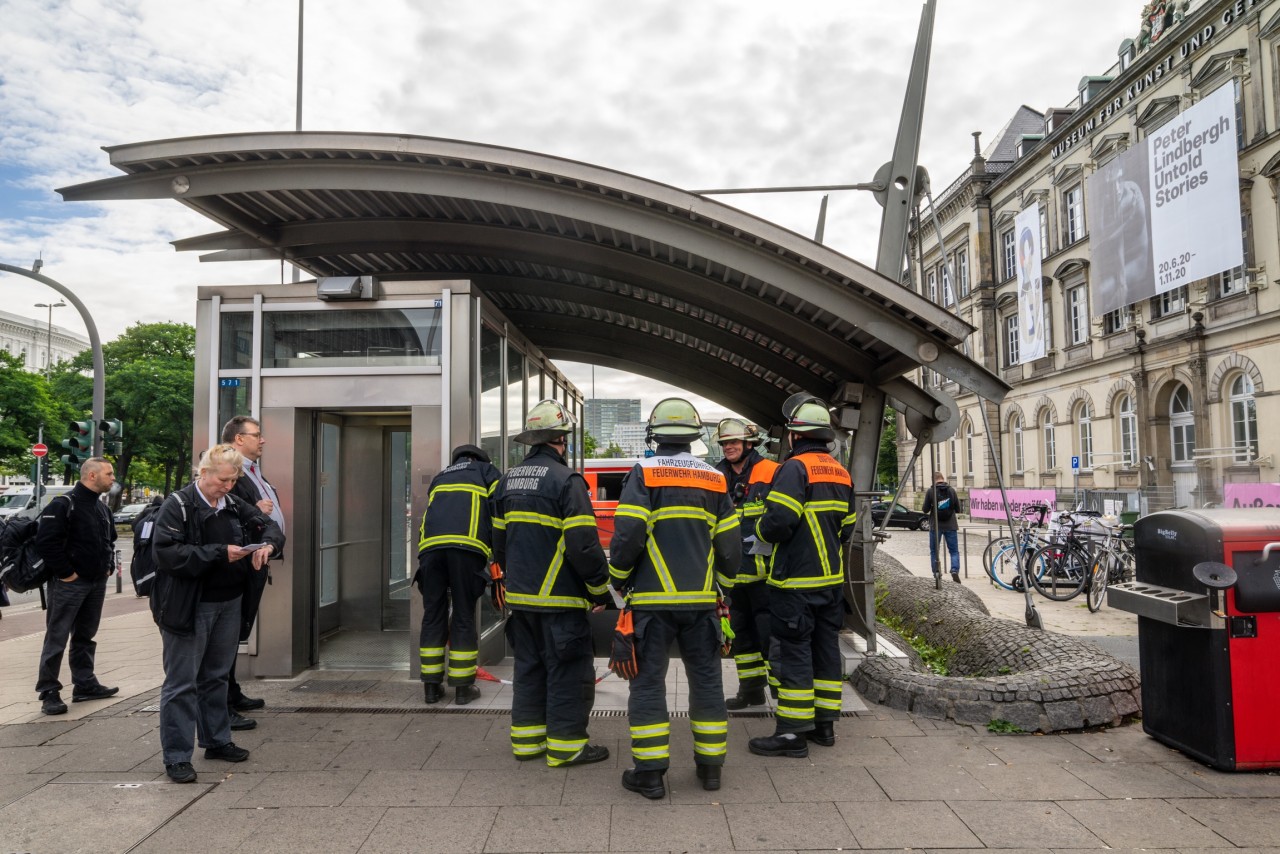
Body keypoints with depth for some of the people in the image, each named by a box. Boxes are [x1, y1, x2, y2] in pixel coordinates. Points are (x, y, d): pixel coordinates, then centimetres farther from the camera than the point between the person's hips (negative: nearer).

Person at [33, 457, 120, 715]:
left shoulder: (102, 508, 14)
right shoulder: (63, 505, -13)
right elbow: (45, 542, -21)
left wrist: (108, 566, 13)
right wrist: (65, 572, -18)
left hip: (97, 583, 8)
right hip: (70, 583, -8)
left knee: (85, 637, 15)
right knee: (56, 638, -2)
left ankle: (85, 685, 23)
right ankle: (49, 692, 5)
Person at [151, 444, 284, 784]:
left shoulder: (234, 505, 8)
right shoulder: (178, 505, -12)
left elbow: (270, 526, 15)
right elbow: (166, 552, -21)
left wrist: (268, 543, -8)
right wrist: (219, 553, -23)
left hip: (228, 603, 7)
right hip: (188, 607, -7)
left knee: (216, 677, 19)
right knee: (182, 682, 1)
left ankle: (217, 740, 32)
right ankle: (176, 757, 10)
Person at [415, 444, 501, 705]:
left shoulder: (440, 478, 35)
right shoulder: (486, 472, 22)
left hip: (430, 546, 4)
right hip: (467, 546, -3)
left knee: (433, 615, 11)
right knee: (464, 617, 3)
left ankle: (431, 686, 16)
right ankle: (463, 688, 9)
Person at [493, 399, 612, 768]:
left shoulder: (509, 480, 9)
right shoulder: (566, 481, -15)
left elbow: (499, 541, 16)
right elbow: (583, 544, -20)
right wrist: (600, 590, -9)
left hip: (520, 597, 8)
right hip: (560, 599, -8)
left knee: (529, 667, 18)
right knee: (568, 672, 4)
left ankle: (526, 739, 27)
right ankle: (566, 746, 11)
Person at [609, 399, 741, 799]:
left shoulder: (644, 473, -6)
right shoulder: (714, 479, 7)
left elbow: (628, 535, -14)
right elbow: (730, 545, 7)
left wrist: (618, 578, 2)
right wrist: (722, 586, 21)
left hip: (652, 599, -3)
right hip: (700, 600, 4)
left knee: (648, 681, 5)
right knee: (706, 679, 14)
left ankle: (650, 772, 8)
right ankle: (710, 765, 23)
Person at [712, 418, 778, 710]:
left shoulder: (771, 473, -8)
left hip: (765, 570, -7)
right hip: (733, 572, 7)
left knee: (769, 632, -5)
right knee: (741, 632, 16)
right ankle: (751, 689, 29)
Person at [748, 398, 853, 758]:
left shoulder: (795, 468, -15)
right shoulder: (841, 473, 11)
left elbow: (778, 522, -24)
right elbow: (846, 527, 15)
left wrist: (760, 529, -4)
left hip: (796, 580, -8)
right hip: (832, 578, 8)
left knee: (795, 653, -2)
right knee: (826, 648, 14)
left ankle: (792, 733, 3)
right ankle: (824, 723, 24)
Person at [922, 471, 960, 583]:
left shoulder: (930, 491, -8)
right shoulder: (951, 490, 0)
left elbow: (925, 510, -5)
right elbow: (957, 508, 7)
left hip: (935, 526, -1)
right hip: (950, 526, 1)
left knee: (934, 551, 11)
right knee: (954, 551, 8)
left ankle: (936, 574, 7)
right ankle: (955, 571, -13)